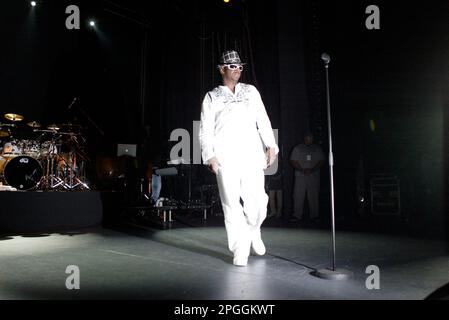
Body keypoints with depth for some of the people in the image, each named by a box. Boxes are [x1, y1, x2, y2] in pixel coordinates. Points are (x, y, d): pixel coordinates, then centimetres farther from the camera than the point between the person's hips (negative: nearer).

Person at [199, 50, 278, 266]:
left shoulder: (251, 91, 21)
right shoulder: (212, 97, 14)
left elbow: (263, 121, 15)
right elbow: (205, 130, 7)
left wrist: (271, 145, 2)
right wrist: (209, 155, -5)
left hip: (252, 155, 2)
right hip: (225, 158, -1)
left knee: (258, 200, -5)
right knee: (232, 204, -5)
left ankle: (253, 231, 25)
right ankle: (240, 250, 5)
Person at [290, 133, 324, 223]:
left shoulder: (317, 148, 11)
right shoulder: (297, 148, 9)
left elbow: (321, 161, 5)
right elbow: (293, 161, 3)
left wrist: (312, 170, -10)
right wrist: (302, 170, -11)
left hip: (314, 176, 0)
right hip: (300, 176, 0)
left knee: (314, 196, 0)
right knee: (298, 195, -5)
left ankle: (314, 216, 7)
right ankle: (297, 215, -1)